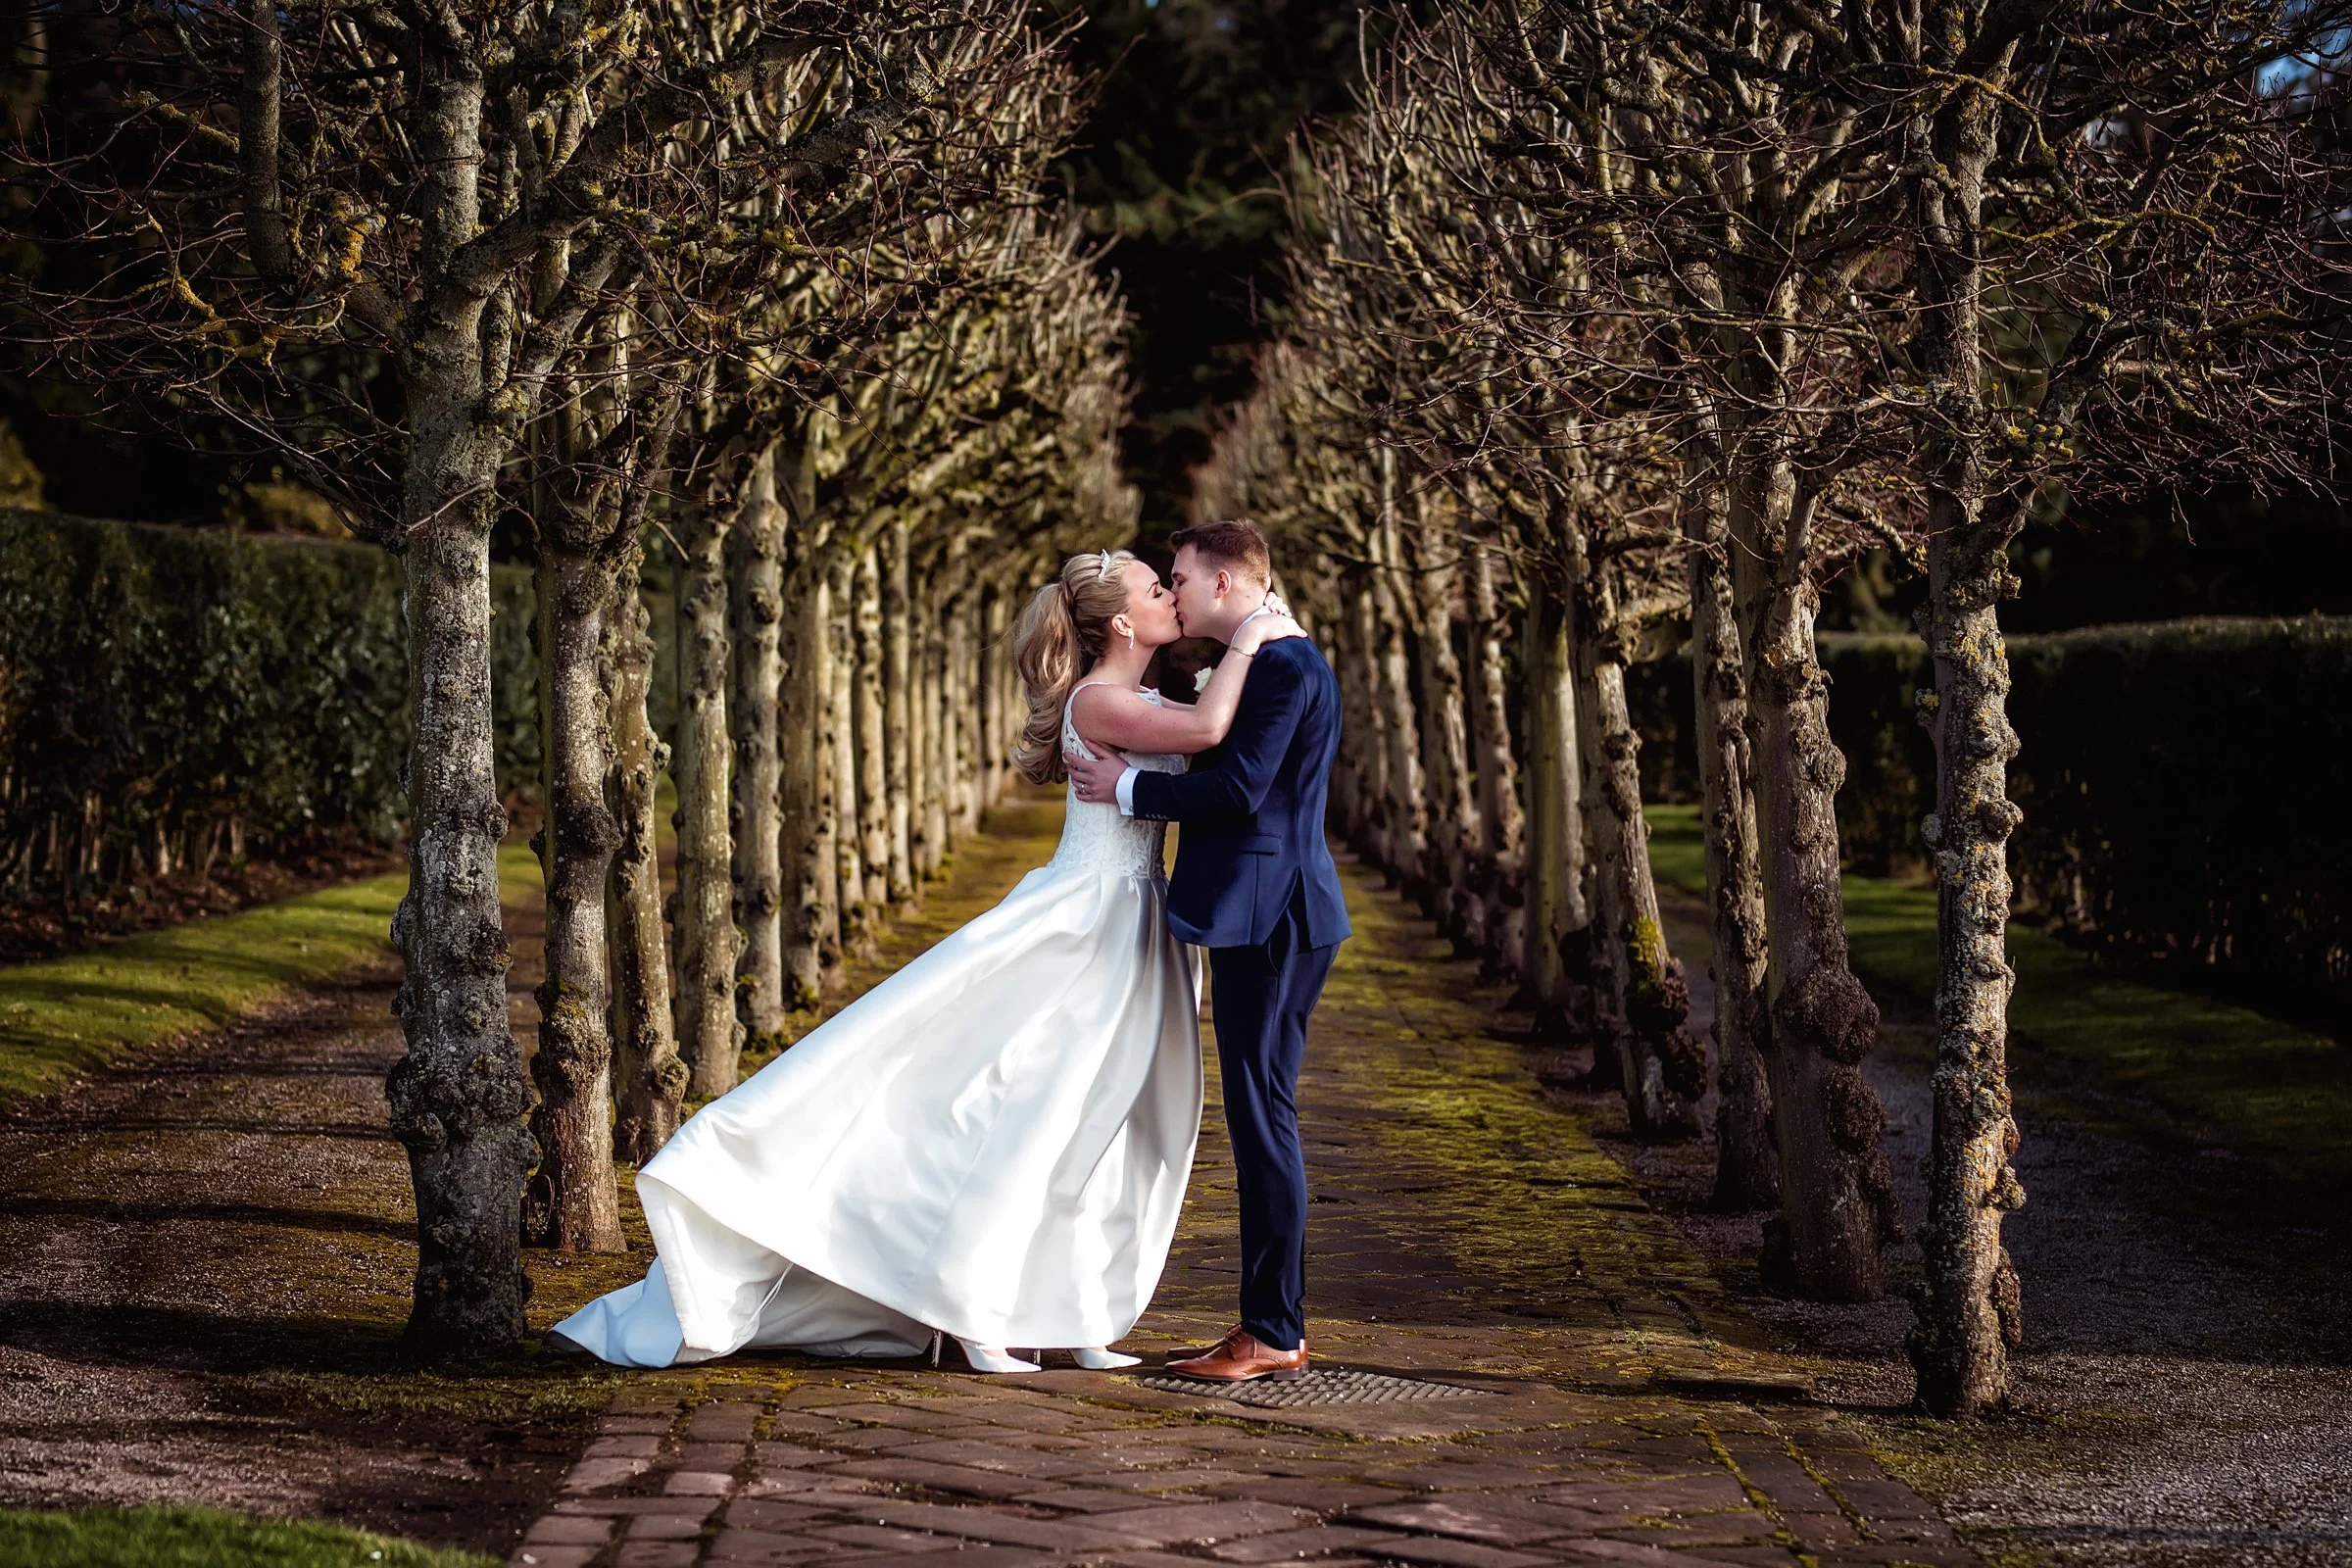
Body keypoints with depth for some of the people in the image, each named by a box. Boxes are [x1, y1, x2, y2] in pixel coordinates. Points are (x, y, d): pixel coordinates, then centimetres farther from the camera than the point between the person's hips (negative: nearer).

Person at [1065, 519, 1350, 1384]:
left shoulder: (1284, 665, -15)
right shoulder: (1266, 662, 18)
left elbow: (1239, 790, -22)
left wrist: (1128, 786, -13)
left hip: (1270, 922, -11)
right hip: (1261, 920, 11)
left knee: (1263, 1117, -7)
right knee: (1257, 1119, 13)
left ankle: (1275, 1335, -3)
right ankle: (1266, 1320, 19)